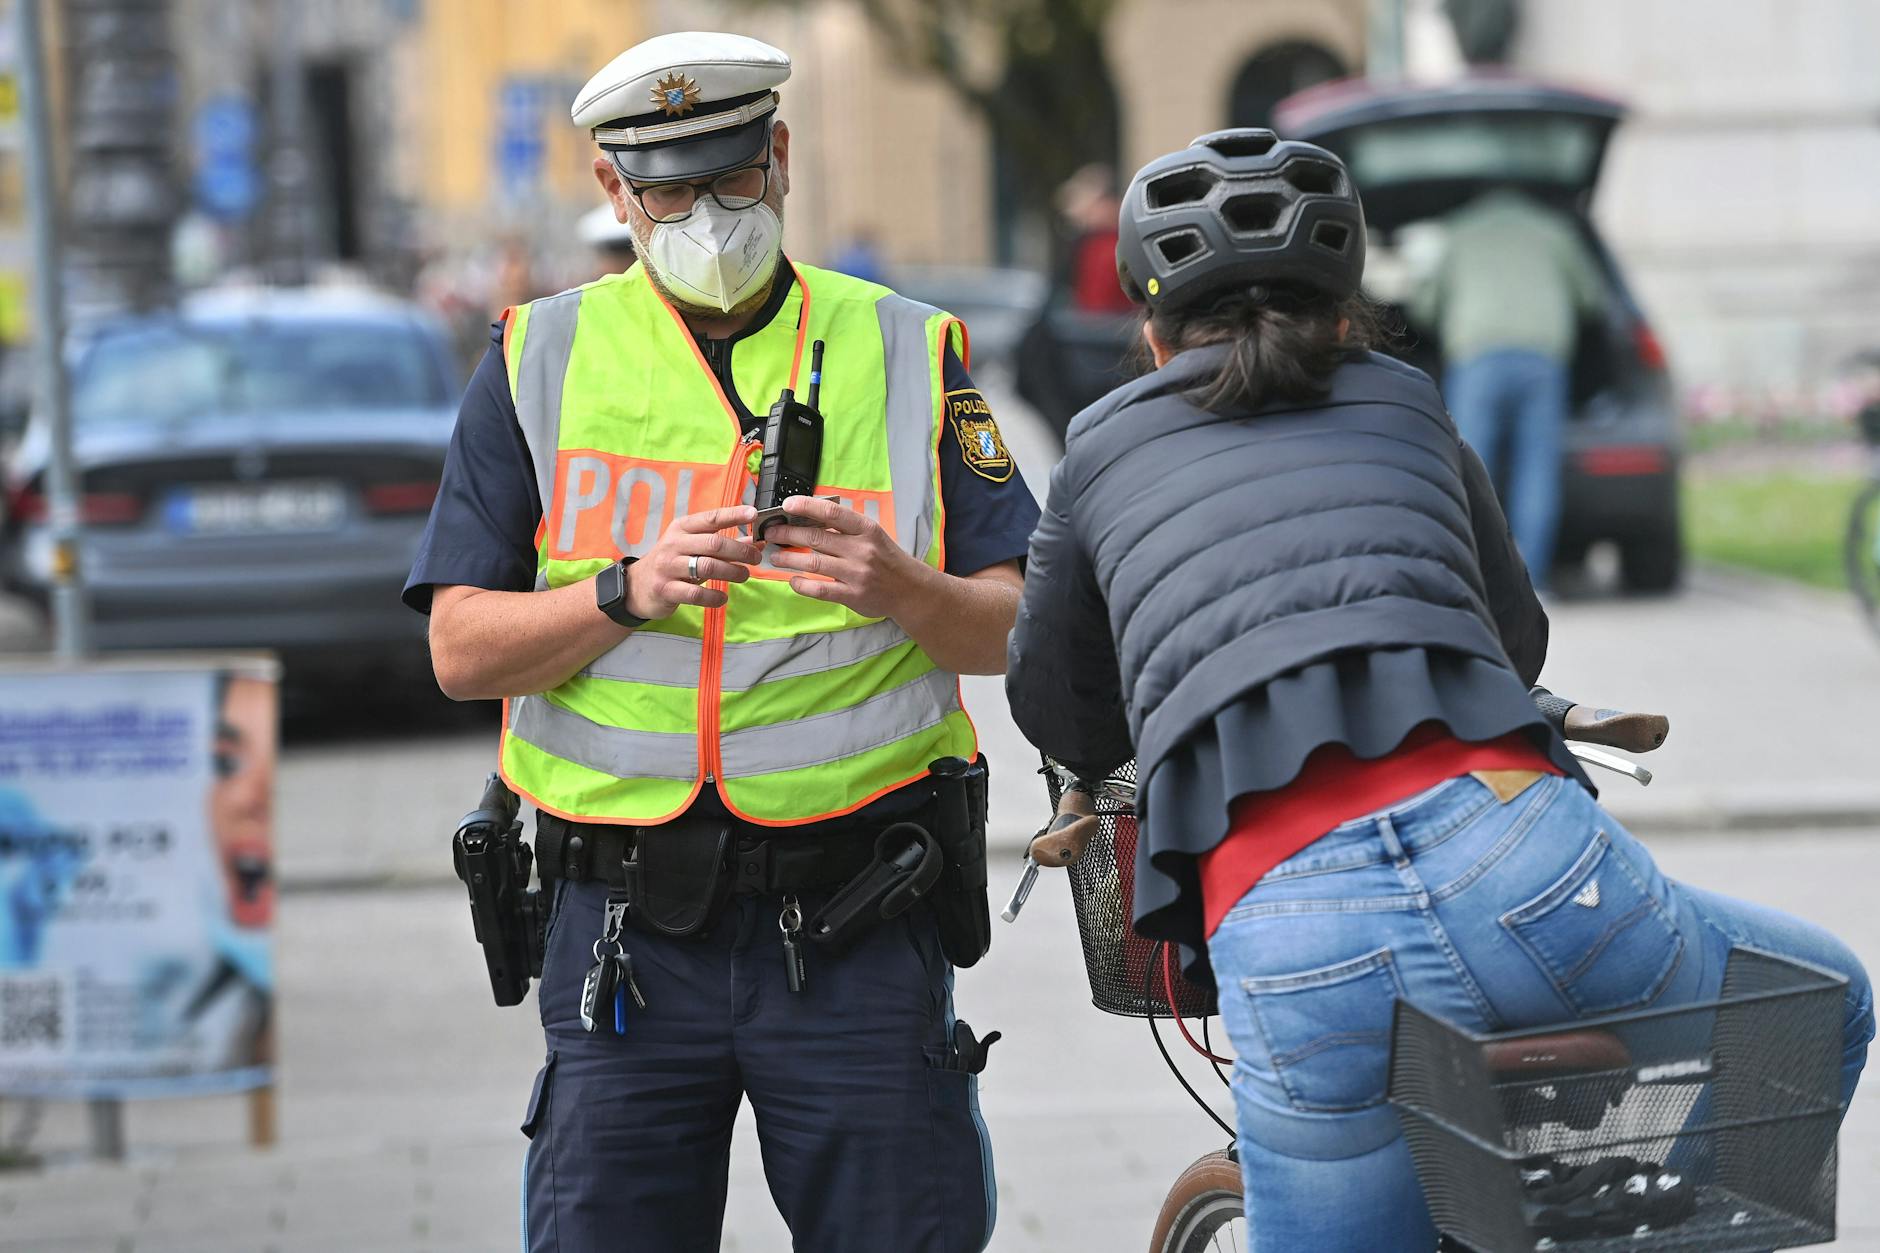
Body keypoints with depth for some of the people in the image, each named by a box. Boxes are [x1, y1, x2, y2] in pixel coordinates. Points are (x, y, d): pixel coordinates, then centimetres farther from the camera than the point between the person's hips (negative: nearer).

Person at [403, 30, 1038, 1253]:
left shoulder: (907, 353, 8)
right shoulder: (543, 361, 8)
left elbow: (1013, 632, 4)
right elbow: (462, 650, 2)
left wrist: (898, 589, -17)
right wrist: (631, 591, -15)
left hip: (855, 919, 0)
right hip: (626, 918, 0)